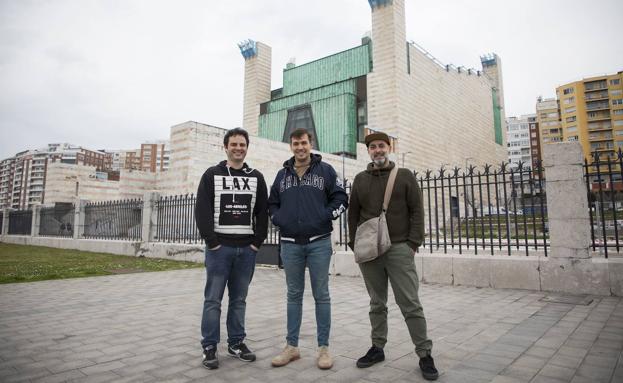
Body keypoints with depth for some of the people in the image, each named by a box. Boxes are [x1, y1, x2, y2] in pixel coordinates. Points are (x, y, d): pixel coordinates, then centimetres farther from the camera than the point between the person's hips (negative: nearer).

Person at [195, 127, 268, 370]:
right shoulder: (212, 175, 2)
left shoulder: (256, 177, 10)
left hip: (247, 249, 3)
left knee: (239, 299, 11)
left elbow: (262, 212, 7)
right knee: (213, 299, 3)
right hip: (219, 247, -2)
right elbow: (202, 211, -5)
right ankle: (209, 347, 13)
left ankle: (236, 343, 23)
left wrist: (257, 242, -2)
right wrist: (212, 242, -12)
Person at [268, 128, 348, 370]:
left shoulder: (325, 170, 4)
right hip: (290, 243, 3)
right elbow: (272, 203, 19)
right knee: (294, 295, 10)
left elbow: (341, 198, 3)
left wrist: (326, 216, -9)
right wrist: (278, 219, 2)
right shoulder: (282, 174, 13)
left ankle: (323, 348, 15)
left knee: (321, 295, 4)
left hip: (319, 242, -3)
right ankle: (292, 346, 21)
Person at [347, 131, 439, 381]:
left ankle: (424, 354, 8)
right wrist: (355, 244, 4)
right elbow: (353, 214, 12)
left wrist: (413, 243, -6)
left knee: (410, 304, -2)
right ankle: (377, 347, 23)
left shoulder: (405, 176, 6)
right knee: (377, 304, 11)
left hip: (399, 249, -2)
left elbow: (416, 211, 2)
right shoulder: (360, 180, 11)